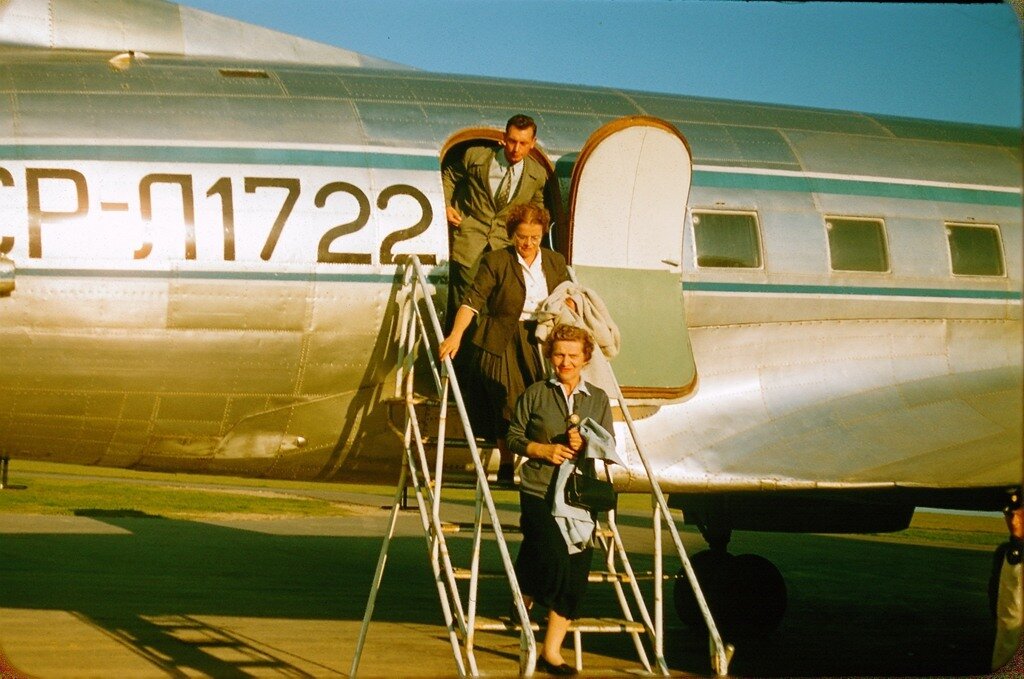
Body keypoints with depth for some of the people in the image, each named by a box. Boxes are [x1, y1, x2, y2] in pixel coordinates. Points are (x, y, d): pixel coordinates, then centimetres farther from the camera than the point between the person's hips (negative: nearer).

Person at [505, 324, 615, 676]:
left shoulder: (598, 399, 11)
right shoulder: (535, 394, 5)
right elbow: (514, 437, 7)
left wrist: (585, 445, -8)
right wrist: (543, 450, -10)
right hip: (538, 491, -3)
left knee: (575, 573, -4)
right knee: (555, 555, -22)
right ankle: (525, 592, 13)